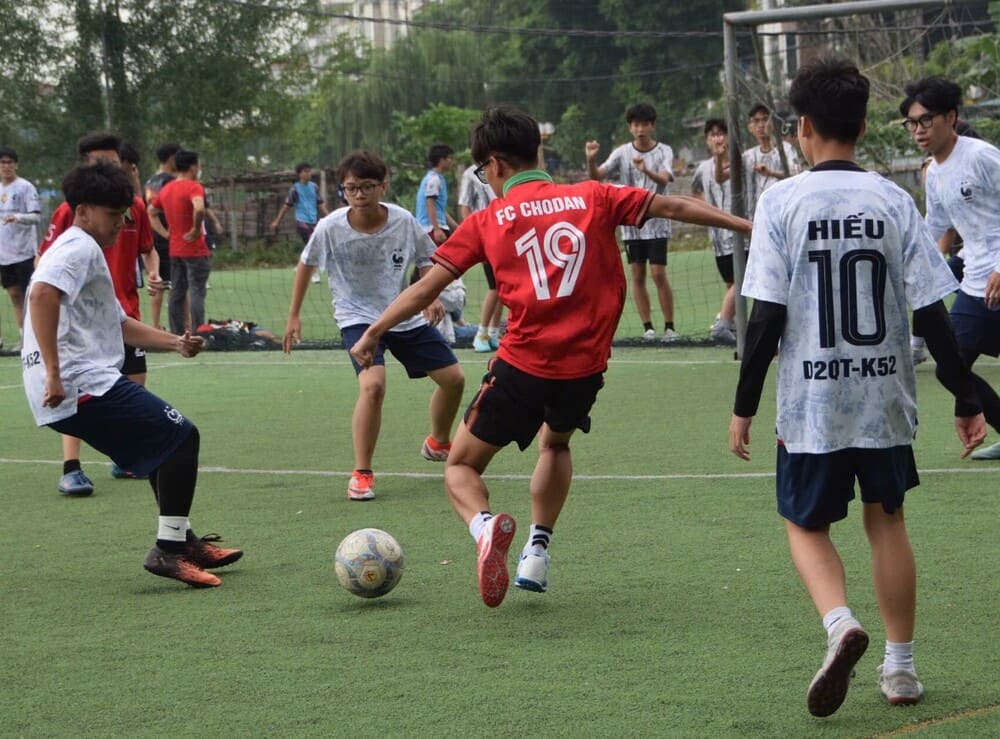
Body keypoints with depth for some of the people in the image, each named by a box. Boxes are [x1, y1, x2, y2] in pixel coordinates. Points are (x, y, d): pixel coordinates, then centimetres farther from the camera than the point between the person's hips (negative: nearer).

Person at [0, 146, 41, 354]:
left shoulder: (25, 187, -7)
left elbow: (36, 216, -15)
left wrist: (18, 217, -32)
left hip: (24, 252, -6)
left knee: (29, 294, -5)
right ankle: (23, 338, 12)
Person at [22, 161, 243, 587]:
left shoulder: (82, 250, 26)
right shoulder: (80, 248, -8)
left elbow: (118, 324, 33)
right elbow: (42, 294, -27)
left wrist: (175, 343, 19)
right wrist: (53, 372, -30)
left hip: (71, 392, 11)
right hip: (85, 384, -11)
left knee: (163, 445, 24)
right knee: (182, 436, -8)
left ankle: (182, 541, 30)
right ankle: (169, 549, -10)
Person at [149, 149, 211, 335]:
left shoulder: (166, 189, 11)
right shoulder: (193, 187, -13)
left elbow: (151, 213, 20)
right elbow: (199, 209, -33)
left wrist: (165, 233, 13)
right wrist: (196, 229, -18)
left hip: (174, 249, 7)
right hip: (195, 250, -7)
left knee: (176, 293, 10)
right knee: (196, 292, -6)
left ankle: (177, 334, 12)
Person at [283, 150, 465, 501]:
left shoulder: (403, 221, -14)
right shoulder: (330, 228, -19)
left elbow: (426, 259, 4)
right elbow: (306, 265, 1)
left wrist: (432, 297, -14)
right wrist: (294, 316, 5)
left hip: (405, 315, 4)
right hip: (358, 317, -4)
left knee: (453, 378, 7)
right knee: (373, 384, -29)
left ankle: (438, 443, 38)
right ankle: (361, 474, -16)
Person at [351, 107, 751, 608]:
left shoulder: (488, 221, 3)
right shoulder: (592, 198, 7)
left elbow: (427, 287, 3)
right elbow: (671, 207, 7)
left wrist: (373, 334, 12)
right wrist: (744, 225, 16)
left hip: (523, 365, -3)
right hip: (586, 365, 3)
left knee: (461, 465, 12)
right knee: (555, 442, 34)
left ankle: (484, 525, -20)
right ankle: (537, 550, 24)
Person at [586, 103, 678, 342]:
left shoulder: (664, 151, -3)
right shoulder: (622, 153, 1)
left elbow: (664, 179, -21)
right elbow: (596, 176, -7)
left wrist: (647, 171, -41)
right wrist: (591, 160, -27)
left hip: (656, 223, -2)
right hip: (631, 222, 2)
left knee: (658, 274, -8)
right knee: (638, 275, 3)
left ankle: (669, 327, -2)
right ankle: (648, 327, 8)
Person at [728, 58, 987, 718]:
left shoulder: (782, 202, -8)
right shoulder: (894, 201, -2)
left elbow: (768, 317, -11)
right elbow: (931, 313, -3)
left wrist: (745, 406, -3)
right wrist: (967, 399, 4)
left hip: (812, 402, -2)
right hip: (886, 399, 2)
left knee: (807, 523, 13)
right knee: (887, 520, 17)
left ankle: (840, 622, -15)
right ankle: (901, 667, 19)